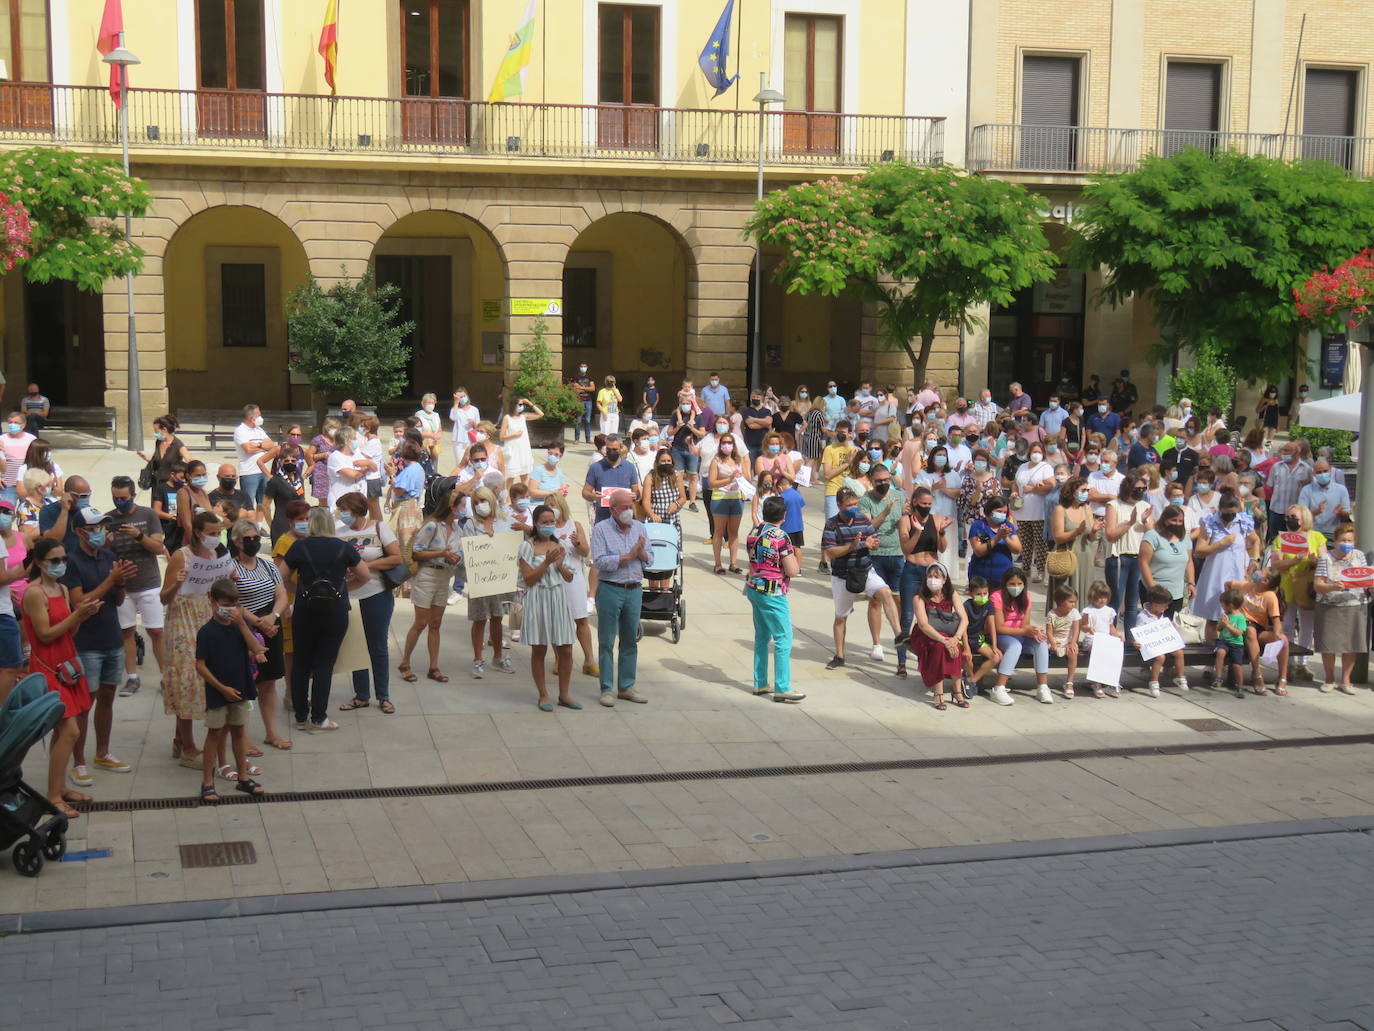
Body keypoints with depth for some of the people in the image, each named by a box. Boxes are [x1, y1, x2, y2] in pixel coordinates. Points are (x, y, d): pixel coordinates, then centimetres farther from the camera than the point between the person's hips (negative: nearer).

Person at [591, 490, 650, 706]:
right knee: (606, 642, 1)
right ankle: (607, 689, 7)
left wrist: (641, 552, -13)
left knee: (630, 641, 10)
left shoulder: (639, 528, 10)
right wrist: (628, 556, -14)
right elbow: (601, 561, -15)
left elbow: (649, 559, 8)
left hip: (634, 590, 5)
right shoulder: (601, 529, -5)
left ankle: (626, 687, 19)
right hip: (610, 589, -5)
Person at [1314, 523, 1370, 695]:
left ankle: (1346, 679, 16)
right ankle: (1329, 679, 17)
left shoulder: (1359, 556, 8)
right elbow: (1318, 585, -7)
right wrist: (1333, 587, -26)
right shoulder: (1326, 557, -1)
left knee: (1352, 643, 1)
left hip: (1355, 606, 2)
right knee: (1328, 643, -1)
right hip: (1330, 606, -2)